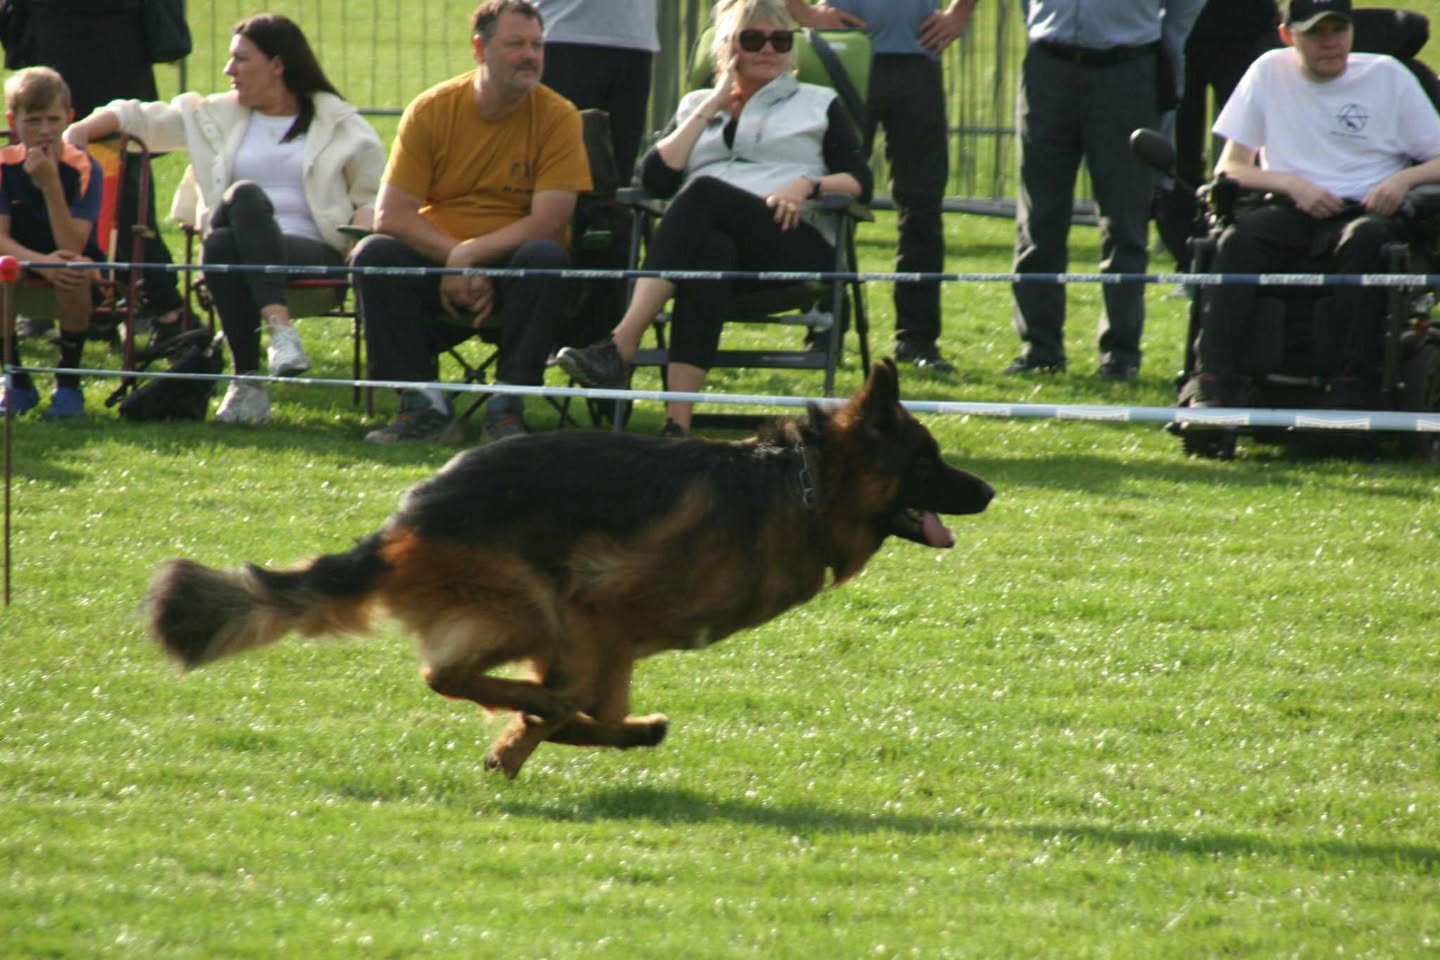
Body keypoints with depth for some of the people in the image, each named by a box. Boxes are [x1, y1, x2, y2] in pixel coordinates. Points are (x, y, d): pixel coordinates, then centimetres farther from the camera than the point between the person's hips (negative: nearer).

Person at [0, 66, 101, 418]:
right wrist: (42, 262, -36)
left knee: (78, 272, -36)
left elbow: (72, 247, -26)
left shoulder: (84, 169, -16)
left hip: (69, 270, -2)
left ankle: (68, 384, -17)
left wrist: (50, 183, -34)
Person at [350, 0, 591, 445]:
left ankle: (508, 405, -27)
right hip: (438, 265, 1)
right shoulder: (431, 110, -2)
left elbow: (548, 223, -15)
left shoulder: (557, 117, -6)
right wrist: (454, 259, -23)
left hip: (513, 266, -1)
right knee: (373, 254, -25)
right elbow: (390, 215, -9)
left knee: (546, 257, -33)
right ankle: (423, 404, -25)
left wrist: (470, 254, -25)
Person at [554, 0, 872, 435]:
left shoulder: (819, 104, 25)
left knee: (704, 192, -34)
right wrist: (712, 107, 11)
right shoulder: (695, 105, 29)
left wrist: (807, 185, -9)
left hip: (796, 244, -1)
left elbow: (859, 182, 12)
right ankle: (677, 422, -56)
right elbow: (655, 178, 11)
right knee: (711, 253, -40)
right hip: (710, 237, 1)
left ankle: (621, 346, -49)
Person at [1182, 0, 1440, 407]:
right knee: (1238, 239, -31)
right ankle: (1211, 384, -38)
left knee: (1363, 241, -37)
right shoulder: (1268, 73, 10)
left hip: (1366, 210, -1)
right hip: (1291, 212, 1)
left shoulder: (1387, 75, 8)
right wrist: (1292, 184, -10)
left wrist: (1403, 179, -14)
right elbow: (1228, 169, 7)